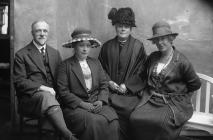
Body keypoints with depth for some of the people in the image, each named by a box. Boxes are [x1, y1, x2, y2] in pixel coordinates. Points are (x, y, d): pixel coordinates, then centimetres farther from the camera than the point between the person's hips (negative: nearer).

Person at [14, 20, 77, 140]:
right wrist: (41, 87, -16)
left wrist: (55, 90, -2)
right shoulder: (21, 55, 6)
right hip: (31, 97, -4)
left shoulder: (55, 53, 21)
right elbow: (19, 82, -2)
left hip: (52, 94, 4)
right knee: (47, 97, -38)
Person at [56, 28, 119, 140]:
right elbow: (63, 92, -5)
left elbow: (104, 86, 14)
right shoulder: (65, 66, 2)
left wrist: (101, 101, -5)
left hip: (97, 104, 4)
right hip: (75, 106, -3)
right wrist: (82, 104, -14)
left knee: (112, 122, -24)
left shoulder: (95, 63, 16)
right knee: (93, 123, -31)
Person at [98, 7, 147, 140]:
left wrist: (127, 86, -9)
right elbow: (102, 68, 14)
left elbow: (141, 71, 1)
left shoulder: (138, 46, 5)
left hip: (130, 91, -1)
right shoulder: (107, 46, 13)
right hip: (111, 90, 2)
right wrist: (109, 82, -3)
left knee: (127, 109, -26)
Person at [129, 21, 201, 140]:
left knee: (160, 122, -32)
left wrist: (178, 93, 2)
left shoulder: (182, 61, -6)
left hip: (173, 103, -4)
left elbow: (195, 84, 3)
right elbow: (143, 76, 26)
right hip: (150, 99, 4)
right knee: (135, 118, -22)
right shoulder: (152, 57, 10)